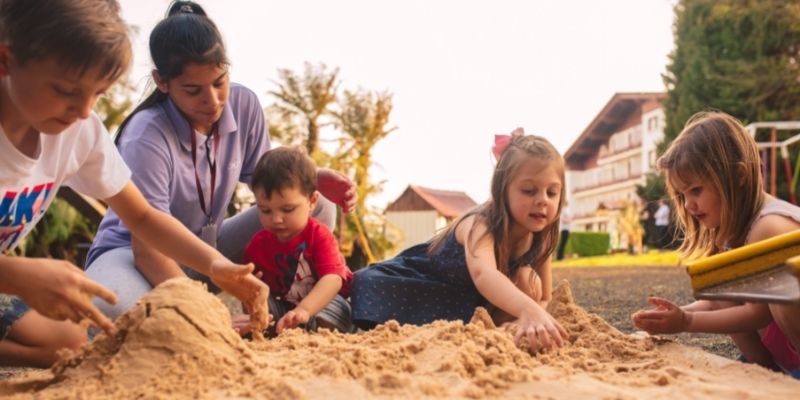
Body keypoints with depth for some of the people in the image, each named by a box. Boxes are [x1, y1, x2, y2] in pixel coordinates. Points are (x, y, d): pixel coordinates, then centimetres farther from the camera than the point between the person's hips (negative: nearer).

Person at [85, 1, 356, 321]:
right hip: (136, 253, -5)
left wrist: (314, 179, -18)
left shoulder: (244, 104, -11)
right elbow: (148, 248, -30)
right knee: (107, 306, -41)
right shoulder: (147, 136, -29)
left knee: (315, 210, -12)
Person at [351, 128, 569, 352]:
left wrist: (520, 318, -30)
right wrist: (528, 309, -79)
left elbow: (543, 298, -7)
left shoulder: (540, 237, -18)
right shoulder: (481, 224, -38)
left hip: (467, 301, 6)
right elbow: (482, 273, -62)